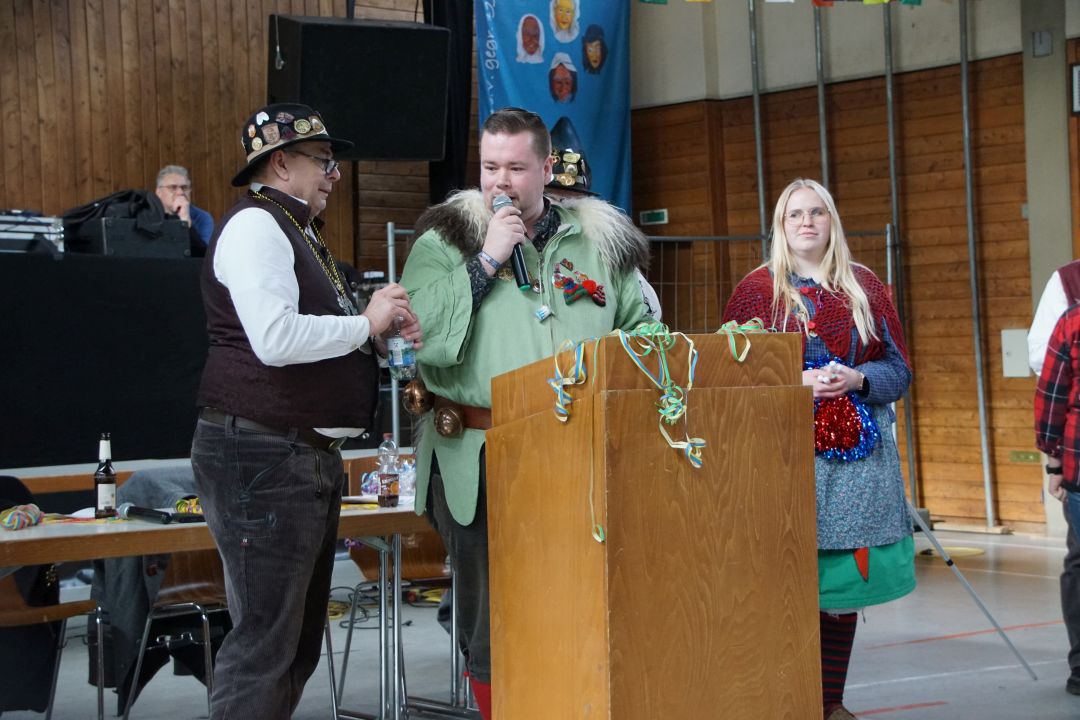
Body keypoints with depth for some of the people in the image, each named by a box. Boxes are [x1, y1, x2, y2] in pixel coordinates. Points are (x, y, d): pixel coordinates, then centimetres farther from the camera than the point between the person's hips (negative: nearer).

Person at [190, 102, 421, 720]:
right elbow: (275, 340, -23)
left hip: (310, 457, 11)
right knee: (266, 644, -11)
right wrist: (365, 323, -11)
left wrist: (385, 329, 11)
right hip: (262, 455, -11)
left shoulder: (300, 231, 22)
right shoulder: (256, 226, -10)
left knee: (300, 643, 14)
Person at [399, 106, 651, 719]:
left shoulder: (601, 242, 10)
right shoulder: (447, 242, 2)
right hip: (479, 461, -2)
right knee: (494, 618, 5)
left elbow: (643, 332, 17)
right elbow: (423, 340, -12)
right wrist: (485, 263, -12)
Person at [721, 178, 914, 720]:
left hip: (857, 455, 3)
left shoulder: (865, 286, 11)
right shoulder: (756, 289, 4)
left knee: (846, 576, 5)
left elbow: (898, 368, 10)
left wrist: (857, 379, -10)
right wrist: (795, 381, -14)